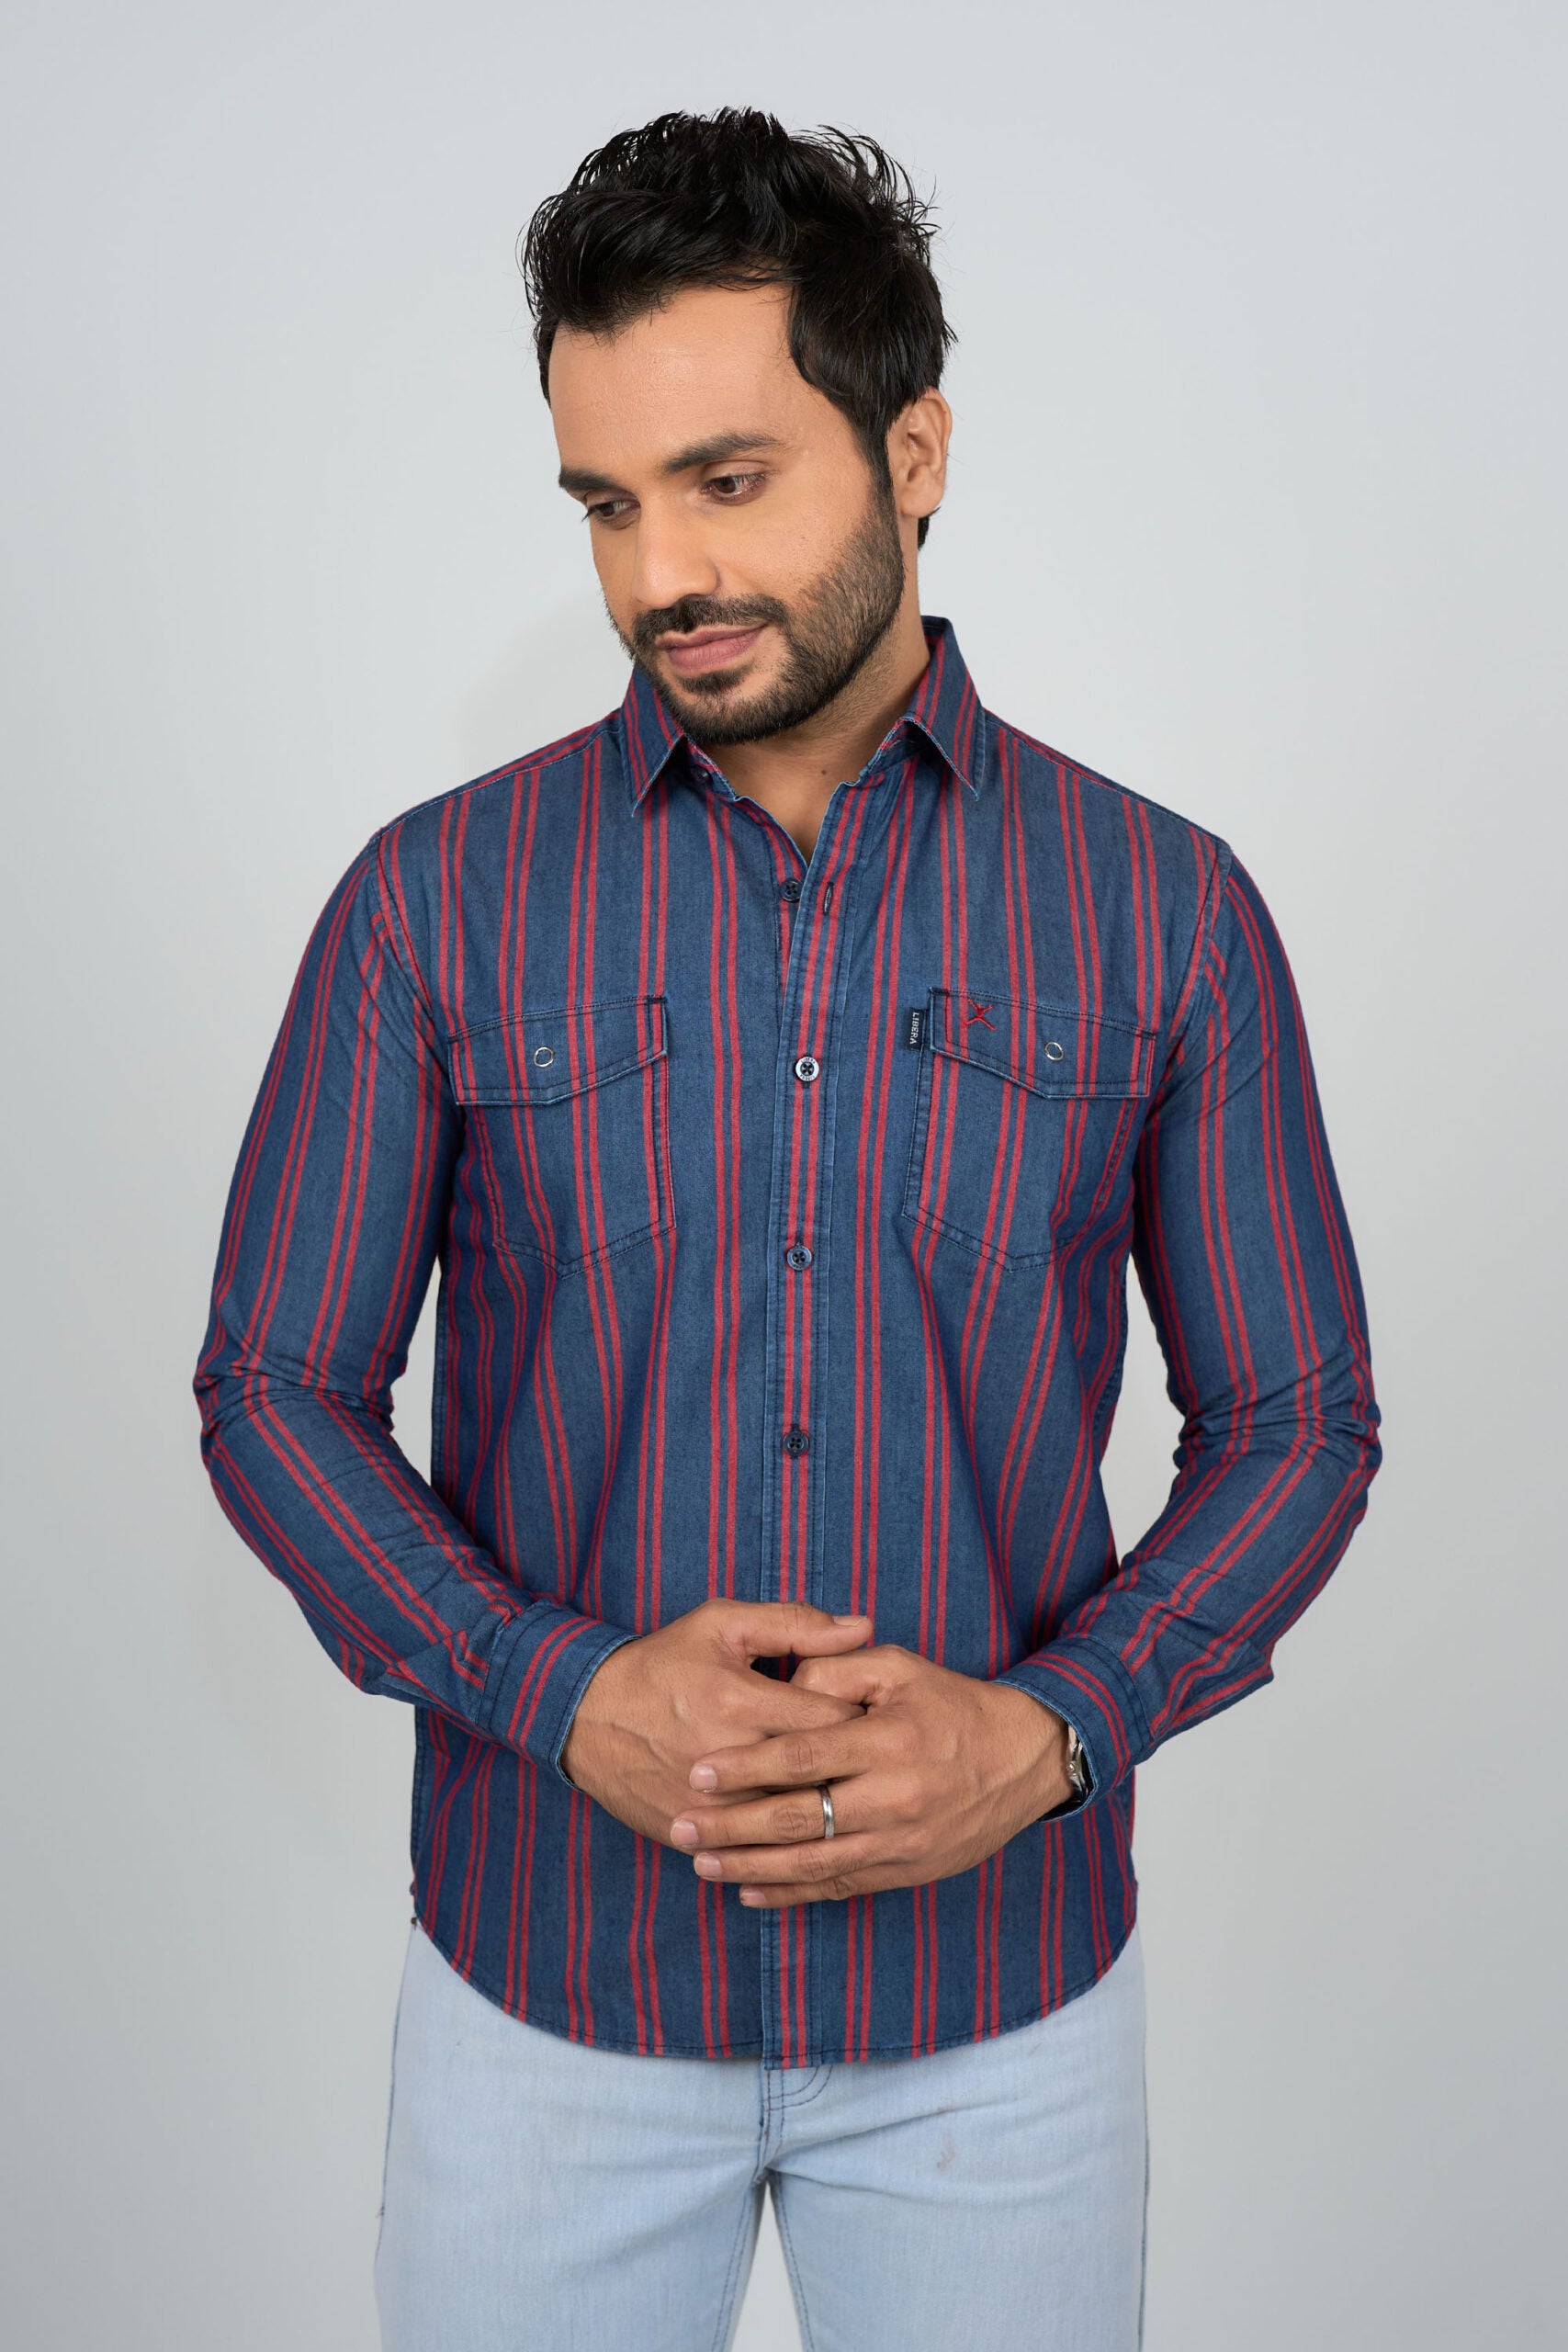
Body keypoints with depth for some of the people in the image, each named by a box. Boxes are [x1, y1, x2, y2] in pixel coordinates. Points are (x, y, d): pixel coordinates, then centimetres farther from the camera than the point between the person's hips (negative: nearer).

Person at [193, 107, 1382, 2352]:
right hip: (543, 1970, 0)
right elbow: (276, 1387, -2)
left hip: (1003, 1986, 1)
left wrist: (1050, 1727, -16)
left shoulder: (1167, 907, -5)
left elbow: (1295, 1416, 0)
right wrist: (566, 1692, -17)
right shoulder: (435, 898, -5)